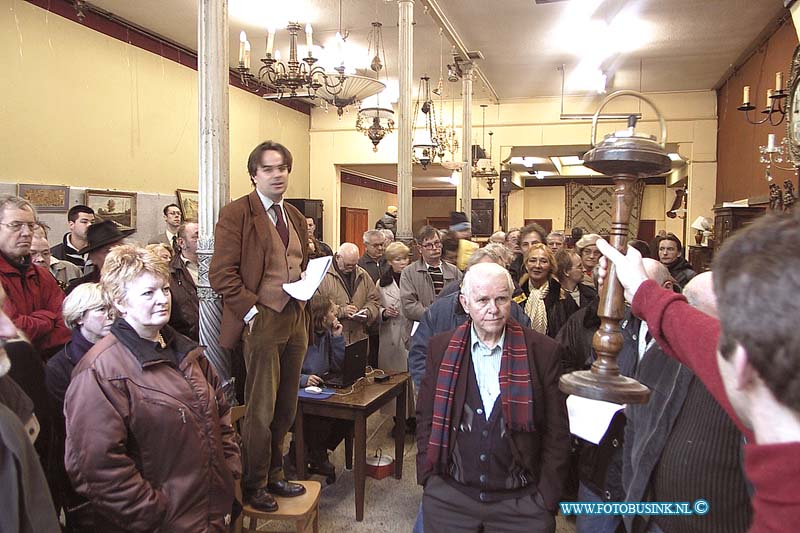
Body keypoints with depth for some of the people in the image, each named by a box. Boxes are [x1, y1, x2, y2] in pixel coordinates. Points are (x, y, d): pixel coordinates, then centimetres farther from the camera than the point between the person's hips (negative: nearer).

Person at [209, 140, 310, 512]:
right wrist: (251, 312, -15)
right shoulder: (236, 214, -6)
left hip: (296, 320, 7)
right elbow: (222, 274, -11)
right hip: (262, 321, -6)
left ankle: (274, 475, 31)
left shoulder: (296, 217, 16)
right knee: (261, 410, 2)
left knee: (286, 408, 14)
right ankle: (254, 486, 21)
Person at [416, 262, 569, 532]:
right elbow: (425, 418, 6)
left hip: (521, 500, -1)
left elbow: (556, 432, -2)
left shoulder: (543, 351, -6)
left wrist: (547, 498, -4)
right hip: (449, 496, 1)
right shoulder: (441, 347, -2)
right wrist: (428, 478, 0)